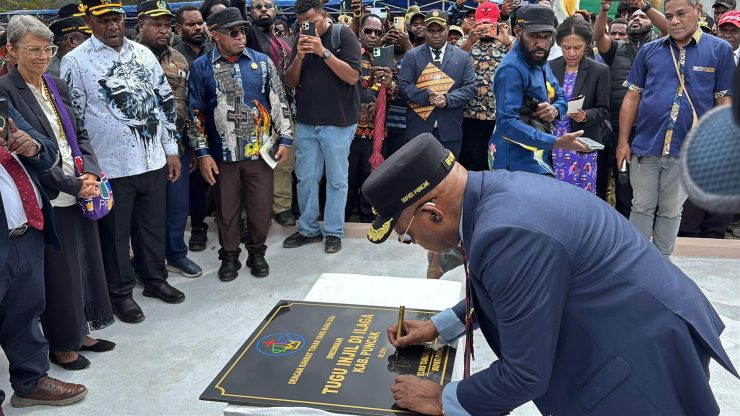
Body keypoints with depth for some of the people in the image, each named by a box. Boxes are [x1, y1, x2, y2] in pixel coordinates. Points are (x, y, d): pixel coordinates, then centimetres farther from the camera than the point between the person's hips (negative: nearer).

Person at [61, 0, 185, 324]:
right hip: (110, 165, -4)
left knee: (153, 225, 16)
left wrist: (171, 149, 9)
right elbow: (72, 117, -6)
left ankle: (154, 278, 35)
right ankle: (120, 292, 25)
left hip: (153, 160, 4)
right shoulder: (75, 62, -6)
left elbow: (165, 102, 12)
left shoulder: (143, 53, 8)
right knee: (115, 233, 8)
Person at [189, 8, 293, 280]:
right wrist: (202, 153, -2)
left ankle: (257, 253, 27)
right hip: (223, 154, 0)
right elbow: (196, 113, 2)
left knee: (260, 206, 6)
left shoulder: (262, 62, 2)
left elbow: (279, 102, 6)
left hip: (260, 151, 1)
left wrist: (284, 139, 2)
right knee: (226, 208, 10)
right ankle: (229, 257, 27)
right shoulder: (201, 68, 0)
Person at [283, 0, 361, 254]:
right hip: (306, 123, 5)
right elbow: (291, 82, 7)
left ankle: (333, 232, 16)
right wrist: (299, 56, -11)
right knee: (305, 178, 9)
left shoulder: (343, 35, -5)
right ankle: (308, 229, 22)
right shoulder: (301, 40, 9)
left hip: (337, 123, -5)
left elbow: (352, 76, -14)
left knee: (336, 180, 4)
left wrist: (323, 52, -20)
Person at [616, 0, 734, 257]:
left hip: (686, 150, -1)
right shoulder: (649, 51, 5)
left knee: (671, 211, 11)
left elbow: (724, 101, 1)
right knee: (642, 207, 8)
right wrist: (623, 141, 2)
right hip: (645, 146, 1)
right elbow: (632, 97, 7)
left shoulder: (720, 50, 0)